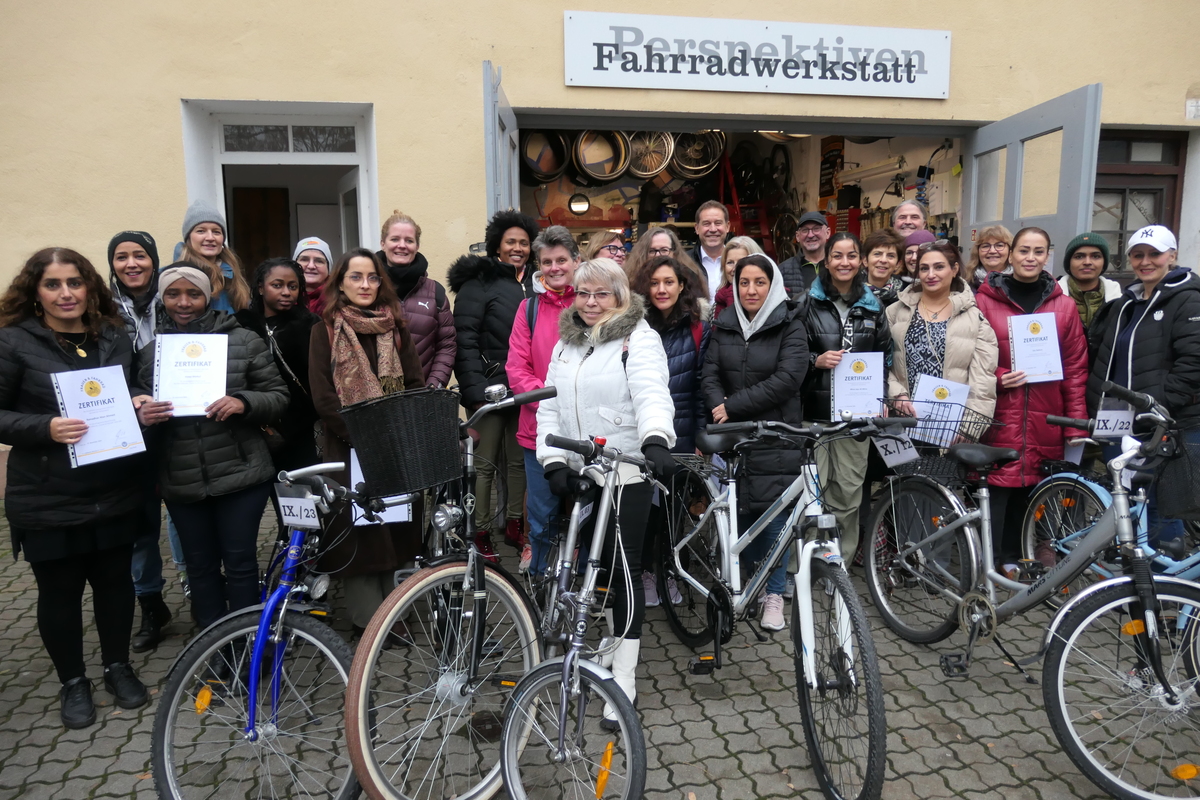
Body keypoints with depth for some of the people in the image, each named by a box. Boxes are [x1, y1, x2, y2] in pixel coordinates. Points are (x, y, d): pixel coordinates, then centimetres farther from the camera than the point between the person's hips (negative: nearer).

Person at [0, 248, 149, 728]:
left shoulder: (115, 338, 7)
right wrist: (45, 427, -23)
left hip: (114, 493, 3)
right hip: (47, 501, -3)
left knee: (115, 581, 12)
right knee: (59, 591, 9)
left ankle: (118, 667, 32)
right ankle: (73, 682, 28)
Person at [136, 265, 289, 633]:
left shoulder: (243, 341, 0)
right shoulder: (149, 351, 9)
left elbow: (277, 396, -1)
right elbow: (137, 405, 13)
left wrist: (244, 402, -22)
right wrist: (142, 416, -11)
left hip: (240, 474, -3)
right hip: (181, 481, 3)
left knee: (239, 562, 2)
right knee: (200, 566, 12)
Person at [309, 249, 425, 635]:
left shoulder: (395, 327, 11)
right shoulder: (325, 330, 0)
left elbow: (415, 384, 7)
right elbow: (323, 398, -6)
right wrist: (362, 436, -15)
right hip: (349, 447, -3)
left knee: (395, 527, 9)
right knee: (358, 530, -1)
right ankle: (370, 619, 10)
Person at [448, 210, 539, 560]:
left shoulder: (534, 284, 13)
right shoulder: (479, 283, -4)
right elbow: (465, 340, -11)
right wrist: (475, 388, -18)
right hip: (491, 386, -5)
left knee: (519, 459, 14)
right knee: (486, 462, 0)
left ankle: (514, 522, 28)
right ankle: (481, 532, 12)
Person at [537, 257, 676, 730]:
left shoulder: (638, 338, -5)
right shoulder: (566, 342, 15)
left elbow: (652, 393, -22)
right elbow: (549, 407, 14)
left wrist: (656, 439, -41)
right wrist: (553, 460, 2)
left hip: (626, 473, -6)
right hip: (578, 474, 6)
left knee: (623, 567, -3)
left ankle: (623, 678, 6)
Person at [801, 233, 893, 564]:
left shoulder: (872, 306, 13)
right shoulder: (809, 303, 3)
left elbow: (885, 356, 17)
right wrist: (816, 361, -16)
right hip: (814, 411, -2)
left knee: (849, 490, 4)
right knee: (813, 490, -5)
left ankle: (842, 560, 17)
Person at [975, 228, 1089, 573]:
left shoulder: (1064, 306, 10)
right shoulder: (985, 301, 2)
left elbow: (1076, 370, 8)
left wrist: (1076, 428, 3)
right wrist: (996, 378, -13)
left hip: (1045, 424, 2)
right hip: (998, 421, -2)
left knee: (1027, 492, 7)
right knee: (995, 491, -4)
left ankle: (1013, 559, 21)